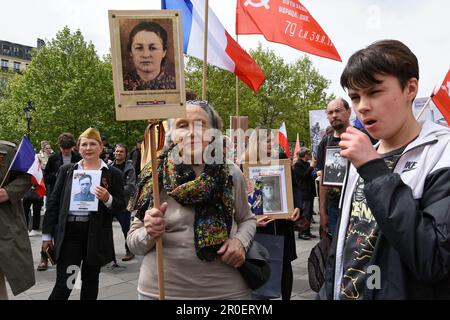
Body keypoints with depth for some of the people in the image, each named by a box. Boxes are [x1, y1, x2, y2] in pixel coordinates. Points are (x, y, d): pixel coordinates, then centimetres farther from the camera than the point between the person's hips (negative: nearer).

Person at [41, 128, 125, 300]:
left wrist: (107, 199, -18)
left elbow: (121, 205, 4)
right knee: (64, 284, -1)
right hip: (69, 232, 0)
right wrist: (47, 234, 5)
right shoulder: (67, 170, 7)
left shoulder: (113, 174, 2)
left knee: (90, 281, 14)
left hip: (96, 235, 0)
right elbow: (54, 202, 8)